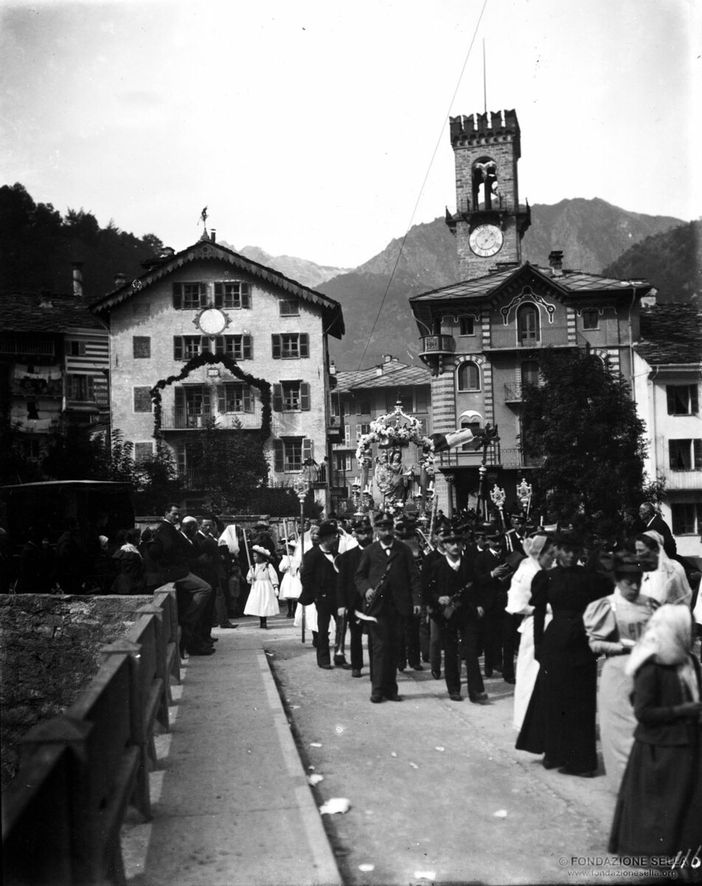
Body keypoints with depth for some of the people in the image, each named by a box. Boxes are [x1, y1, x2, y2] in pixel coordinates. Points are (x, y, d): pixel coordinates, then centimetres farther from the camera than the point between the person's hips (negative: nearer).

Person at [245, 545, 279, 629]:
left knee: (265, 605, -5)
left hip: (266, 588, -4)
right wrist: (250, 578, -12)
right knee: (257, 605, 0)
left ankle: (264, 622, 3)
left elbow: (273, 577, -6)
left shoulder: (268, 566, -6)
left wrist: (275, 588, -9)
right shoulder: (253, 567, 7)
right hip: (256, 588, 4)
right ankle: (261, 622, 9)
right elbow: (249, 577, 12)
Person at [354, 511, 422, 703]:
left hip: (398, 606, 1)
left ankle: (390, 689, 15)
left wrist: (416, 600, -3)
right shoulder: (369, 551, 7)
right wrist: (366, 589, -10)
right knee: (379, 647, -5)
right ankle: (377, 689, 1)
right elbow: (360, 576, 10)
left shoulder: (403, 550, 8)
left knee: (394, 648, 6)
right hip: (377, 606, -1)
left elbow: (414, 576, 6)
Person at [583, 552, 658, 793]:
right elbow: (595, 643, -6)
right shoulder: (608, 606, -5)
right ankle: (625, 779, 15)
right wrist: (625, 646, -14)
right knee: (622, 726, 3)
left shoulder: (649, 604, 5)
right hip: (619, 671, -3)